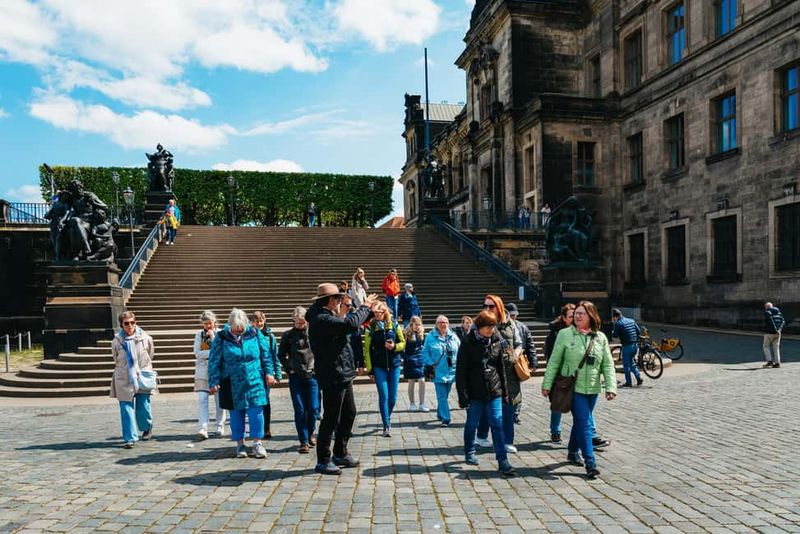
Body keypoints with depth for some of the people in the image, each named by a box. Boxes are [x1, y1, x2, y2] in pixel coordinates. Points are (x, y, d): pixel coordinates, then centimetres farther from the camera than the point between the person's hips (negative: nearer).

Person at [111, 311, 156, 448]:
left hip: (142, 378, 0)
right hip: (124, 380, 0)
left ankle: (147, 427, 36)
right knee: (126, 409, -2)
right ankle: (130, 438, 7)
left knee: (143, 408, 6)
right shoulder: (117, 341, -3)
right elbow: (116, 360, 13)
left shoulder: (145, 338, -4)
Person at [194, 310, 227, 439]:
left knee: (220, 400, 4)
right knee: (202, 400, -10)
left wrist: (213, 337, -10)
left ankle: (220, 427, 15)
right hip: (203, 370, 1)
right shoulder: (199, 335, 7)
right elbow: (197, 353, -2)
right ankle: (203, 428, -14)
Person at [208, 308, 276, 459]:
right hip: (232, 384, 0)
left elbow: (266, 354, 7)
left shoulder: (255, 334, -1)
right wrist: (214, 382, -4)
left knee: (256, 411, -2)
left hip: (254, 381, 0)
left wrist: (269, 373, 4)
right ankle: (240, 444, 22)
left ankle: (257, 443, 10)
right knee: (236, 413, 8)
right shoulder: (221, 338, -4)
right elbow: (214, 361, -1)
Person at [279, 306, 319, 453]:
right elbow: (281, 355, 12)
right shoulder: (288, 335, 2)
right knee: (300, 410, 0)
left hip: (312, 375, 0)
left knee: (313, 408, 2)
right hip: (296, 377, 0)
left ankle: (311, 433, 28)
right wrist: (289, 369, 4)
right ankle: (304, 441, 8)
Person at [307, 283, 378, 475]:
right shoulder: (321, 319, -20)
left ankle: (340, 453, 32)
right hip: (332, 377, -11)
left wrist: (369, 311, 17)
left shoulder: (327, 318, 12)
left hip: (343, 376, 11)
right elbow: (351, 324, -31)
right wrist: (364, 307, -15)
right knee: (331, 419, 0)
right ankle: (323, 461, 13)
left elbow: (349, 323, 25)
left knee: (349, 414, 19)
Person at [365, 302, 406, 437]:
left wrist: (394, 346, -14)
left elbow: (403, 343, 7)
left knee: (393, 397, 7)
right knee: (384, 396, -6)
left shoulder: (395, 326, 1)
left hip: (394, 365, 2)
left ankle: (387, 419, 32)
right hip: (379, 366, -1)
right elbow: (367, 350, -1)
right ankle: (386, 426, 2)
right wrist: (370, 369, -4)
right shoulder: (370, 328, -1)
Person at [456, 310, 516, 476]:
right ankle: (469, 453, 32)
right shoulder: (468, 344, -8)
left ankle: (502, 460, 1)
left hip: (494, 391, 2)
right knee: (472, 424, 11)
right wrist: (463, 395, -11)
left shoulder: (497, 341, 4)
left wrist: (504, 391, 12)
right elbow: (461, 371, -8)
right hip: (474, 392, -2)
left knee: (497, 424, -3)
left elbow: (501, 368, 12)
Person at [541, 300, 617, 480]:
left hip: (592, 389, 4)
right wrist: (546, 384, -3)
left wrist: (611, 387, -7)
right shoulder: (565, 334, -5)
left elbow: (608, 365, 4)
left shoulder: (600, 338, 3)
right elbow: (554, 361, -3)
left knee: (580, 422, 17)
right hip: (573, 388, -4)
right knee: (584, 424, -7)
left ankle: (572, 452, 36)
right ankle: (590, 464, -2)